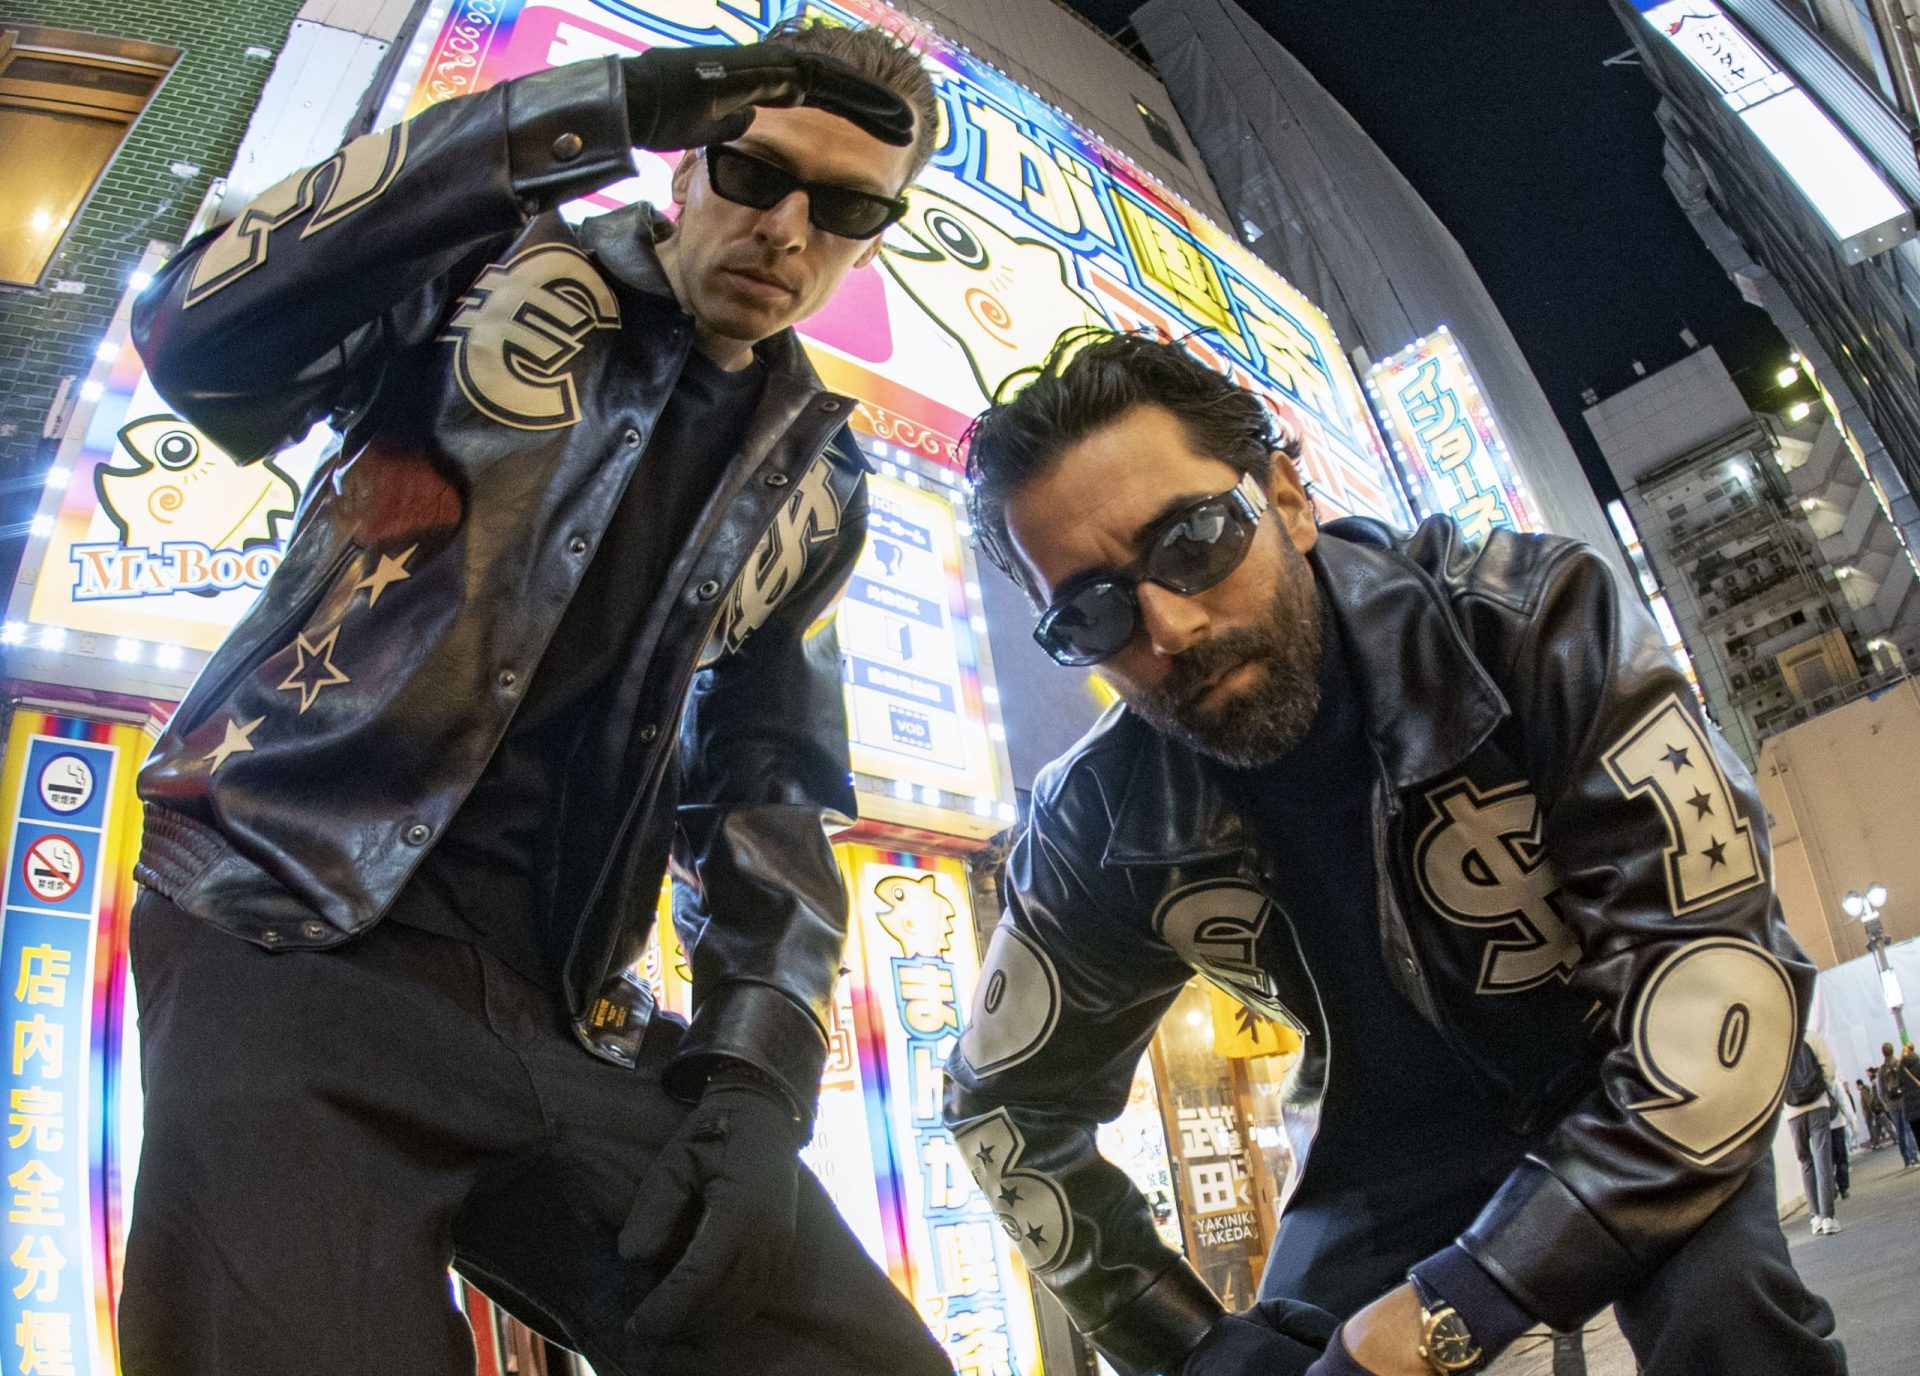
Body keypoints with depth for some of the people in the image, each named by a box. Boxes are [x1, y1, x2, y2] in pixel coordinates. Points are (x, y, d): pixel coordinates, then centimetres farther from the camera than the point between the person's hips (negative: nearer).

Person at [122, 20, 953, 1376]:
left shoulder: (812, 482, 15)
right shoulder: (506, 274, 5)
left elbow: (772, 788, 13)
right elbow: (200, 337, -12)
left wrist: (759, 1072, -1)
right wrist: (584, 114, -14)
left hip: (563, 1013, 4)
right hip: (293, 938, -3)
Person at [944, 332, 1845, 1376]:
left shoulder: (1536, 622, -28)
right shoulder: (1102, 827, -17)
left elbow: (1721, 978, -31)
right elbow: (1009, 1099, -2)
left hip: (1643, 1105, -2)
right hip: (1395, 1142, 3)